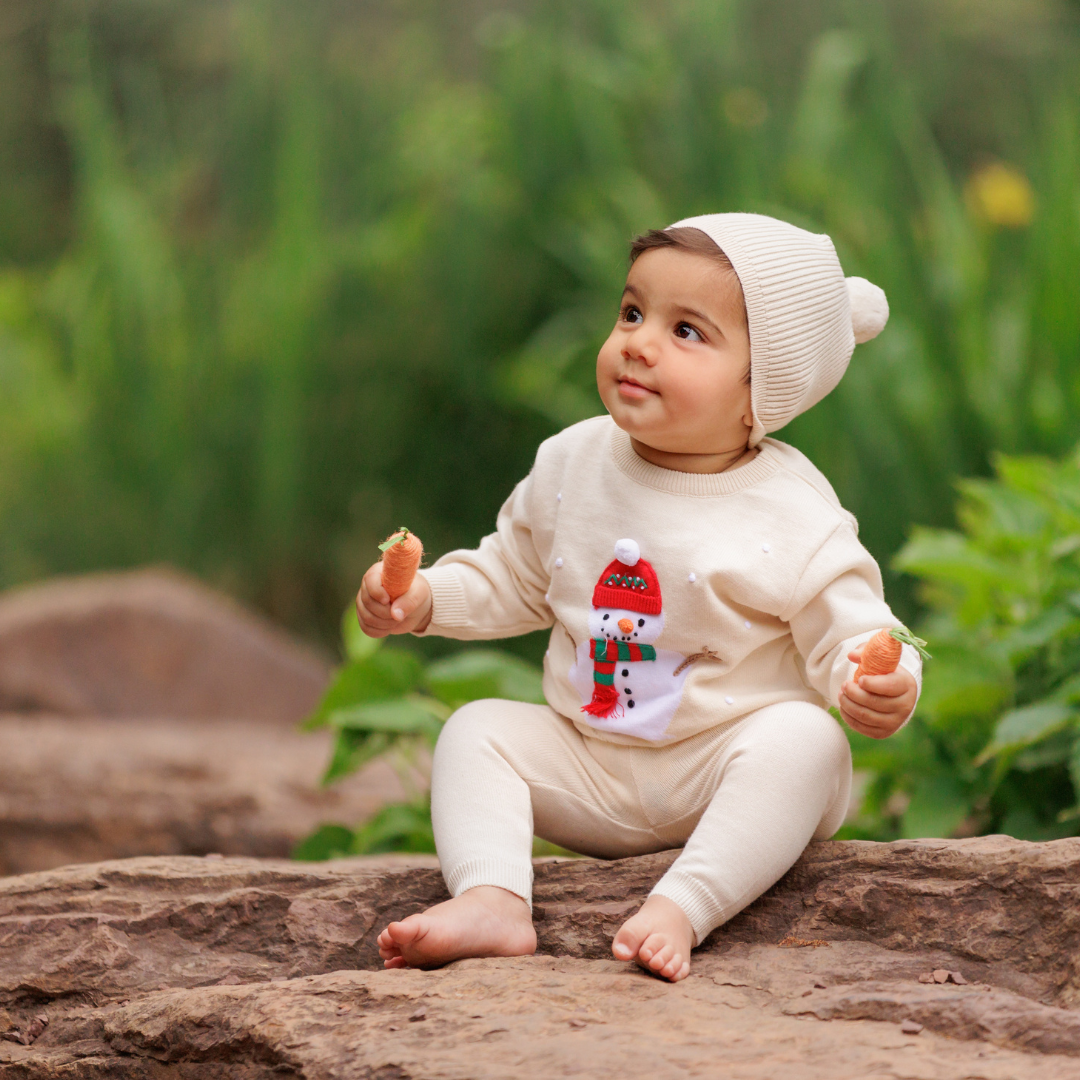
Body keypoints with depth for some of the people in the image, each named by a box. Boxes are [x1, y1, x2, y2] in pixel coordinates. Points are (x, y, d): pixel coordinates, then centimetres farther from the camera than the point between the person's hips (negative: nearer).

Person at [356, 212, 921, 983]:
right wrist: (425, 599, 2)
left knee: (804, 739, -32)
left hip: (727, 775, -5)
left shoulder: (790, 514, -14)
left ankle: (681, 910, -42)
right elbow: (510, 580, 18)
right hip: (591, 776, 5)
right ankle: (491, 902, -31)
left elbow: (850, 633, -14)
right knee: (477, 729, -10)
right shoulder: (573, 464, 2)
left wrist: (883, 691, -36)